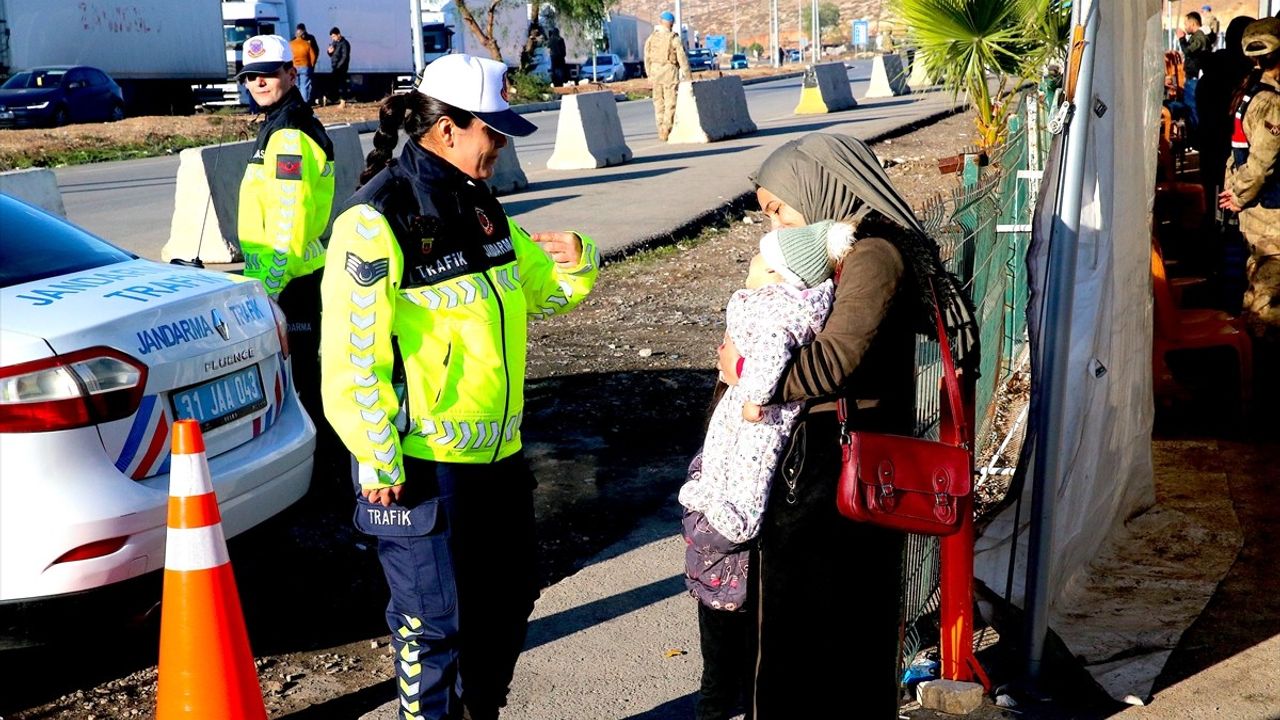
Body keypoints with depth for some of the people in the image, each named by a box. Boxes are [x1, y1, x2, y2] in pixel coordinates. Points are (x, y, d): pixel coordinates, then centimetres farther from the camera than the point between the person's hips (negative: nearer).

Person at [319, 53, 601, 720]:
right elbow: (350, 354, -19)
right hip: (423, 461, -8)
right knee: (433, 617, 3)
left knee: (510, 590, 20)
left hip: (497, 446, 9)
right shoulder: (376, 219, -16)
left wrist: (576, 260, -3)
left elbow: (543, 288, 19)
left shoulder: (479, 204, 8)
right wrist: (377, 463, -18)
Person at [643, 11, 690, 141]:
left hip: (655, 71, 4)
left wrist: (649, 72, 18)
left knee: (658, 101, 11)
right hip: (669, 71, -4)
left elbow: (647, 57, 9)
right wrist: (686, 74, -1)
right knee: (670, 102, -1)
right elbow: (682, 57, -9)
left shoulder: (651, 37, 4)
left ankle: (661, 131, 13)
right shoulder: (674, 38, -9)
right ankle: (666, 131, -6)